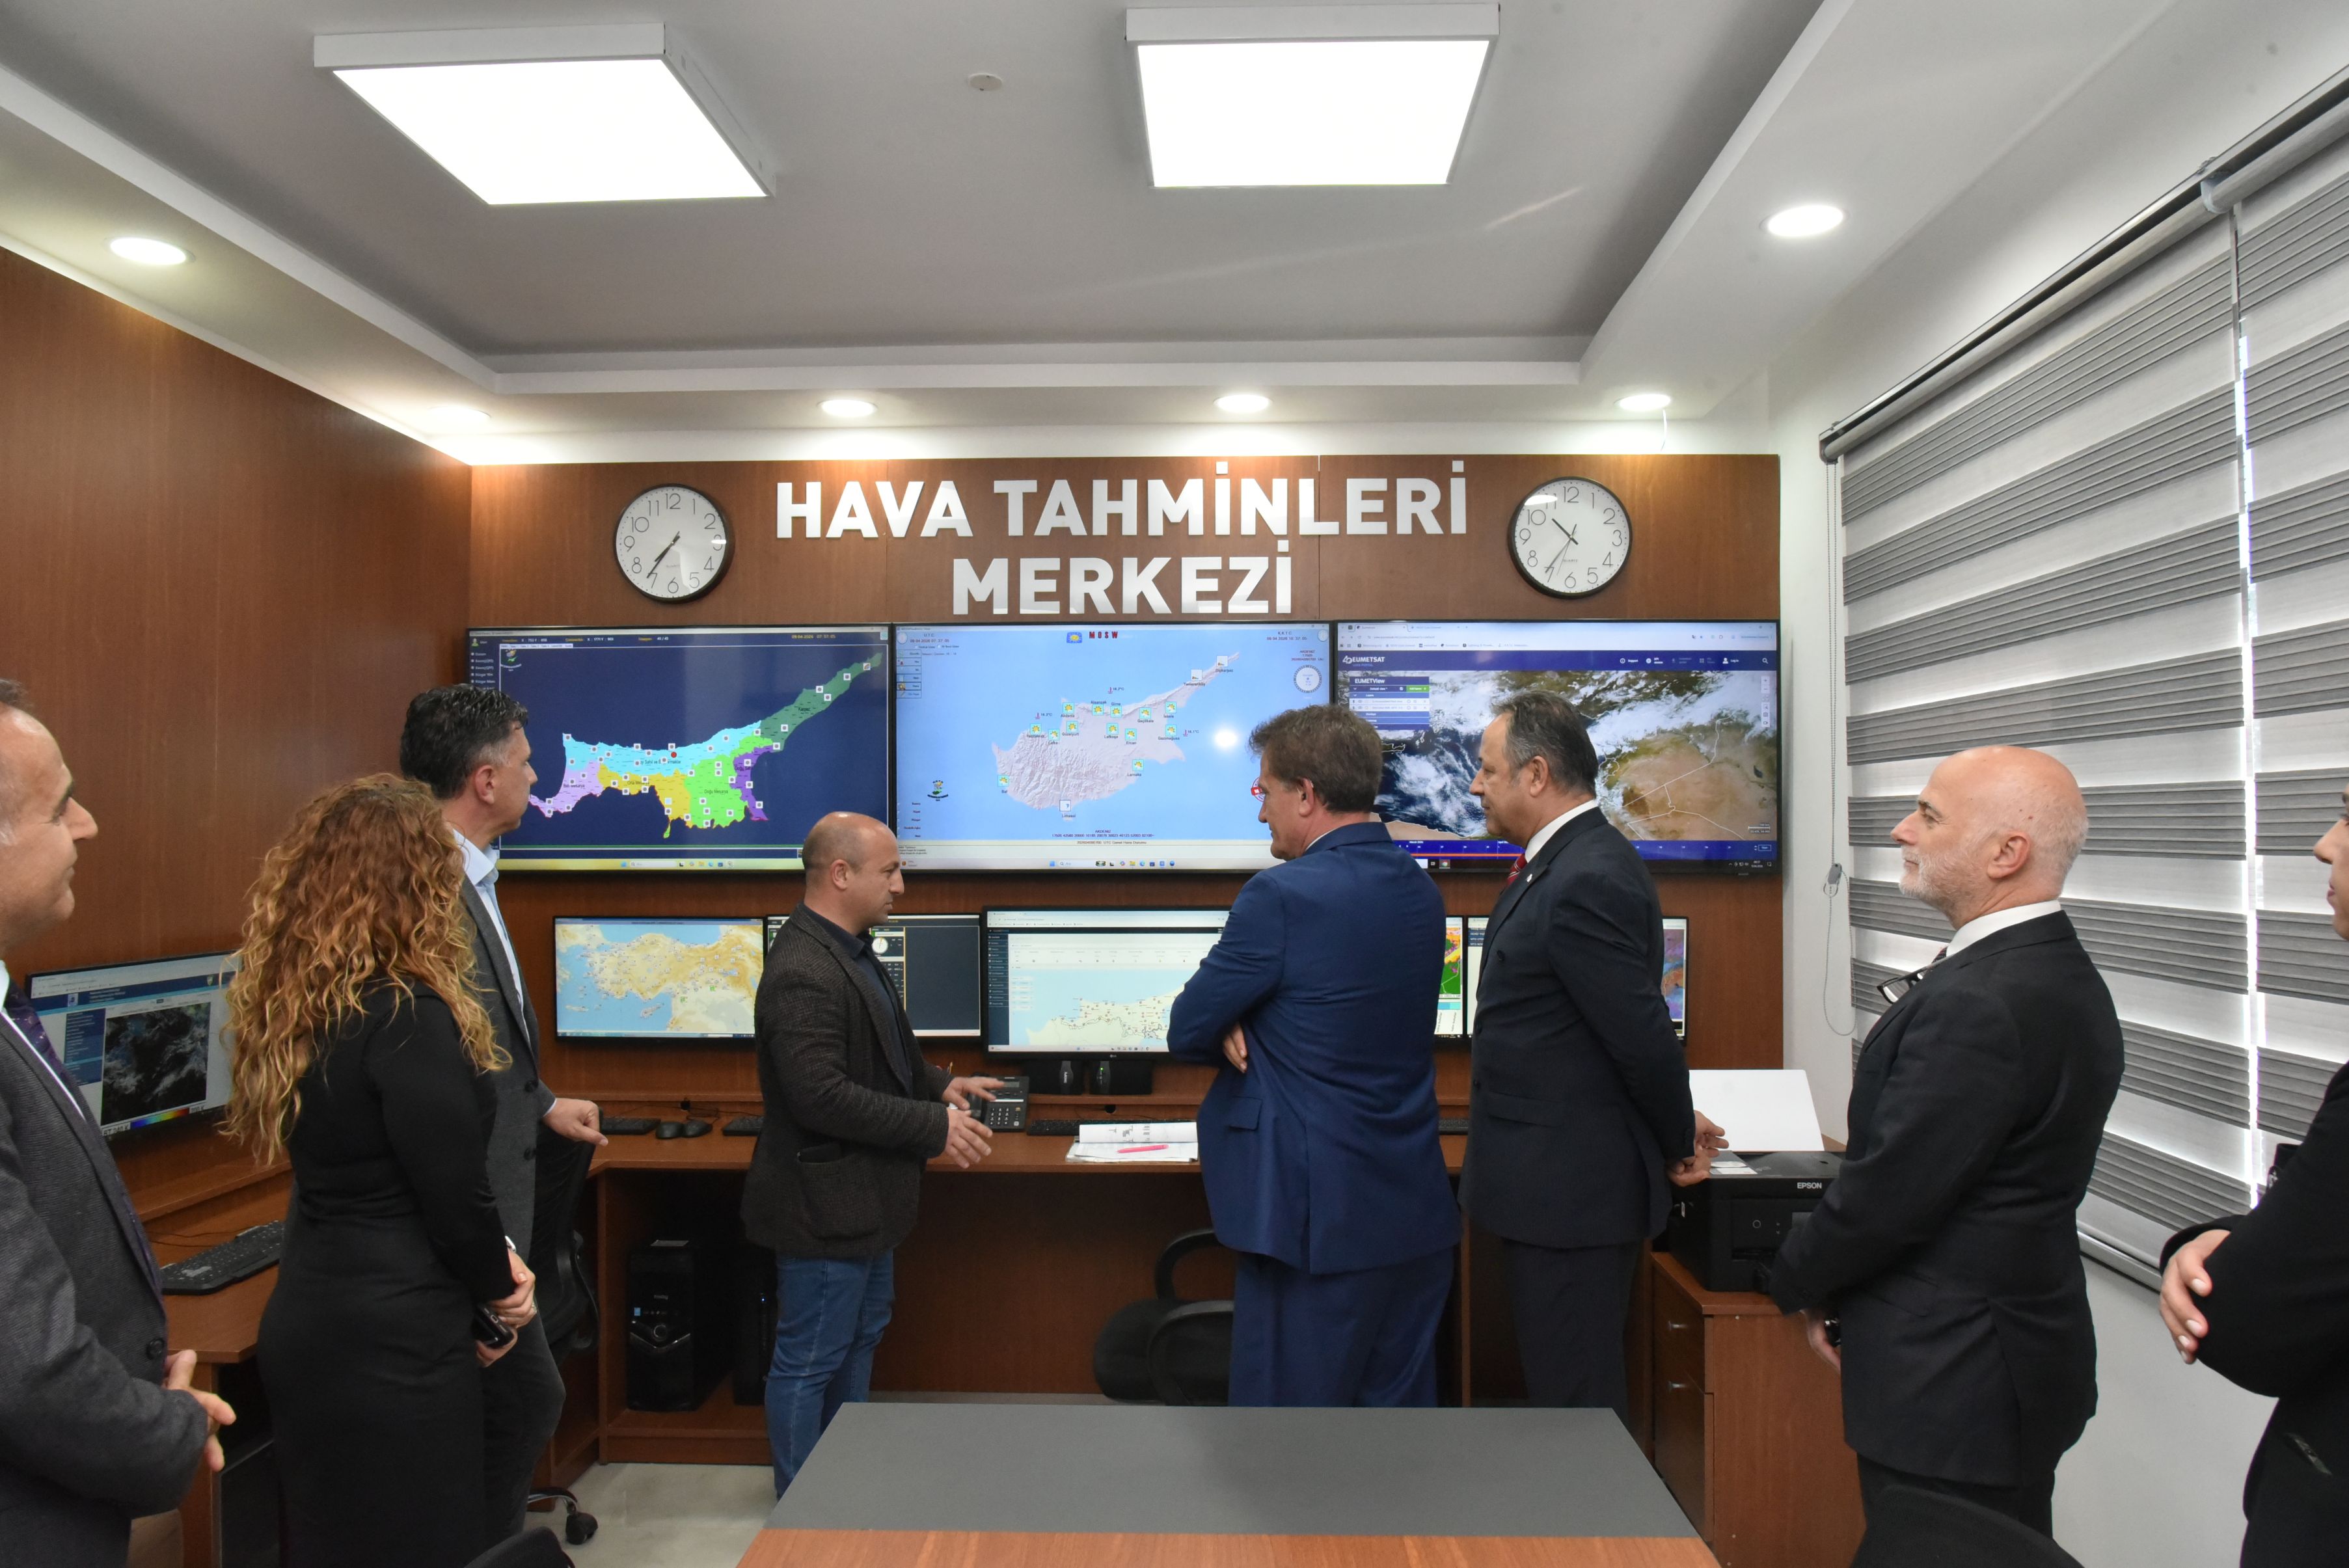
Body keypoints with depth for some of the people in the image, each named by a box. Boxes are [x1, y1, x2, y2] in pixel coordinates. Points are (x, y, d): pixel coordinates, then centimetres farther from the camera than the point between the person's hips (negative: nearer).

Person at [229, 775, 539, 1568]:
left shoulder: (290, 1003, 4)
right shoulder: (407, 1017, -22)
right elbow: (455, 1195, -18)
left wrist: (491, 1269, 6)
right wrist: (500, 1287, 2)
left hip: (311, 1323, 9)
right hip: (391, 1344, -9)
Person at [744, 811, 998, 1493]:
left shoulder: (849, 950, 8)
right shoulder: (803, 972, -26)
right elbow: (823, 1097, -31)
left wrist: (939, 1084, 7)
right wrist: (935, 1127, -25)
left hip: (863, 1199, 11)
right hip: (824, 1202, -11)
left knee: (860, 1341, 23)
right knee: (809, 1361, 6)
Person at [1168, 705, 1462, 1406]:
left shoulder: (1283, 896, -17)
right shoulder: (1420, 890, 7)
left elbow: (1185, 1031, -10)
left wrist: (1231, 1032, 10)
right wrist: (1252, 1028, -1)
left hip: (1318, 1216, -8)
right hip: (1417, 1212, 8)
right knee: (1400, 1405, 17)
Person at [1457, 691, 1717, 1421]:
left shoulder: (1587, 883, -23)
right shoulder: (1569, 862, 11)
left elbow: (1643, 1034, -20)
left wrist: (1678, 1145, -5)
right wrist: (1675, 1132, 18)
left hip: (1571, 1193, -10)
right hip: (1561, 1186, 10)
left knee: (1573, 1396, 1)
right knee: (1574, 1392, 20)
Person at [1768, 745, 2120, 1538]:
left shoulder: (1978, 1005, -27)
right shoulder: (2061, 975, 6)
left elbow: (1886, 1195, -22)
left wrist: (1799, 1284, -4)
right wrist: (1843, 1295, 8)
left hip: (1949, 1390, -10)